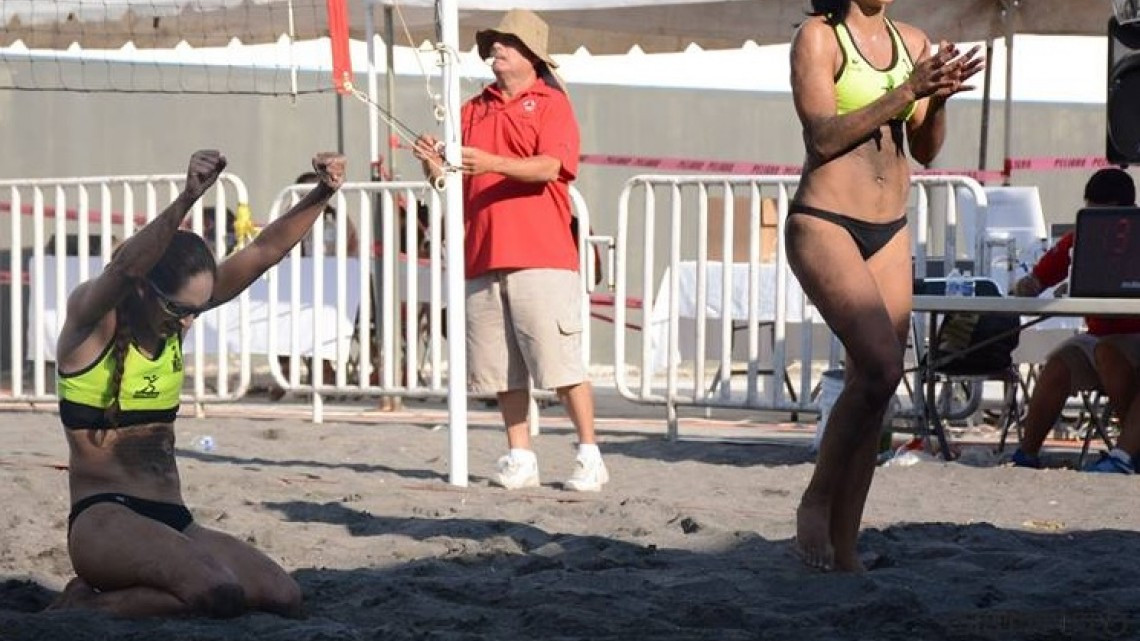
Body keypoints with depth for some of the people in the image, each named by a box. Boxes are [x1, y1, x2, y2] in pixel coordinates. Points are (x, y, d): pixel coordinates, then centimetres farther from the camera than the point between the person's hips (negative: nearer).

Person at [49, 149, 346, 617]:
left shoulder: (178, 315, 10)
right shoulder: (91, 318, -8)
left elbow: (262, 252, 3)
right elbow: (126, 266, -30)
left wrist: (322, 194, -14)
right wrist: (187, 200, -47)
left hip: (172, 523, 8)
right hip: (104, 523, -8)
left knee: (284, 599, -12)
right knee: (219, 594, -32)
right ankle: (84, 608, -6)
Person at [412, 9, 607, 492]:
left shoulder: (550, 103, 3)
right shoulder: (474, 110, 18)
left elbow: (548, 167, -12)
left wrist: (492, 164, -25)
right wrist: (435, 166, -8)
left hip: (540, 257, -5)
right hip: (483, 258, 5)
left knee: (561, 361, -7)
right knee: (502, 369, 5)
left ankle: (589, 456, -1)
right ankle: (519, 458, 12)